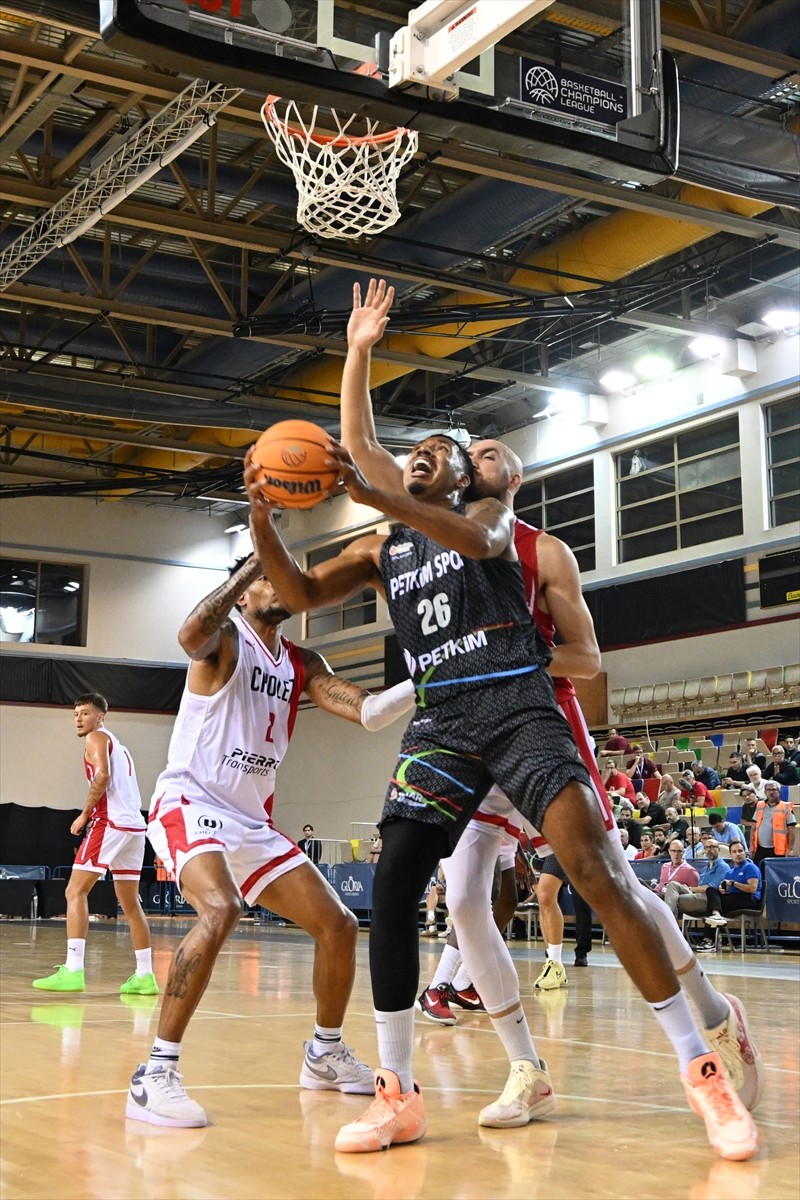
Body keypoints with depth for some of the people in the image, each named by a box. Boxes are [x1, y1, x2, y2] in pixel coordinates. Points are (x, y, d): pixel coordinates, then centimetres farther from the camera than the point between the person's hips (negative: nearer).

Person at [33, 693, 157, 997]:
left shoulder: (96, 737, 1)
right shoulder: (118, 745, 27)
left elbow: (102, 775, -17)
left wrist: (85, 814, -11)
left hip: (111, 822, -9)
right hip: (134, 825, 9)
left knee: (75, 891, -9)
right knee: (130, 903, 14)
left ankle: (73, 970, -19)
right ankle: (144, 976, 15)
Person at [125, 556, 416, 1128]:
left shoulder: (301, 664, 11)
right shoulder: (226, 639, -8)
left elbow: (368, 711, 2)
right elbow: (191, 635, -34)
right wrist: (256, 560, -33)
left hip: (253, 820, 8)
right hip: (190, 803, -8)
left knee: (338, 925, 5)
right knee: (221, 911, -34)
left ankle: (326, 1053, 27)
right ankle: (155, 1074, -28)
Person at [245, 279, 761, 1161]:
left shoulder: (488, 513, 9)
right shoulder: (380, 551, 21)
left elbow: (478, 540, -17)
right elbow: (300, 594, 9)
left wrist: (373, 493, -29)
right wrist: (263, 517, -8)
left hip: (517, 706, -4)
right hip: (440, 722, 4)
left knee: (596, 868, -17)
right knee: (392, 889, -10)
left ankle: (702, 1070, -11)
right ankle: (396, 1094, -1)